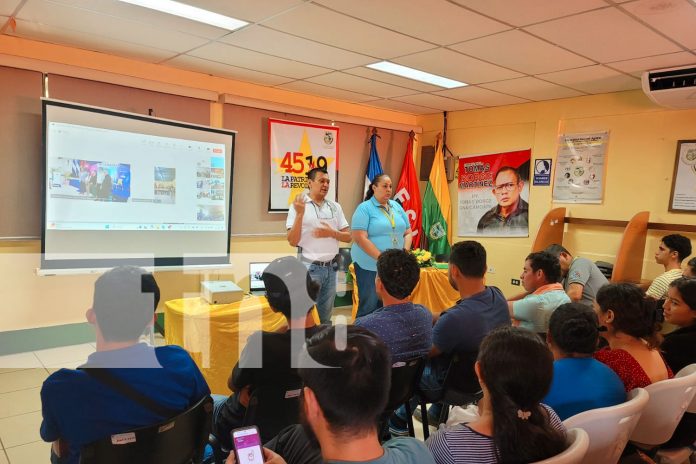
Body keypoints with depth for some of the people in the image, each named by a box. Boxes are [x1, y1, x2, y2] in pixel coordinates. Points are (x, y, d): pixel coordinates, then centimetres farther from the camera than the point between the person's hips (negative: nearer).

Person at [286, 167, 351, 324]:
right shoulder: (299, 206, -5)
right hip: (309, 268, -5)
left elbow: (348, 237, 9)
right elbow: (293, 241, -11)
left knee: (326, 316, 15)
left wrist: (332, 233, -10)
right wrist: (300, 214, -20)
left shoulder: (335, 207, 9)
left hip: (331, 268, 5)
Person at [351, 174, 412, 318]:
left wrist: (405, 252, -4)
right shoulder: (364, 208, -8)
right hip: (370, 266, -6)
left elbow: (407, 232, 15)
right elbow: (360, 238, -16)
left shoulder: (397, 206, 11)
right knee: (369, 306, -1)